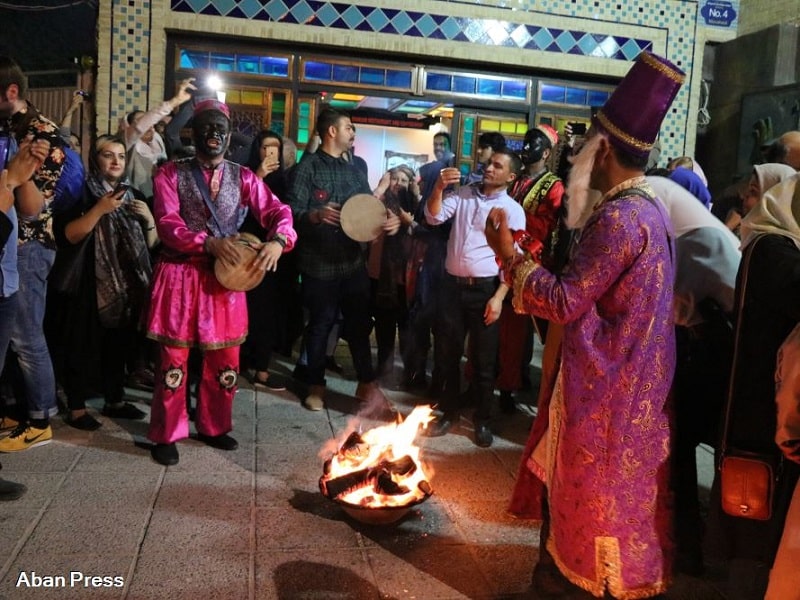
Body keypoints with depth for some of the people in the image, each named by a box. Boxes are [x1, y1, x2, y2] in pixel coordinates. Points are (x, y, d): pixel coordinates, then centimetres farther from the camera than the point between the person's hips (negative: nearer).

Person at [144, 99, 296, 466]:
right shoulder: (171, 174, 0)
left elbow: (277, 211, -1)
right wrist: (209, 243, -27)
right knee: (174, 359, 3)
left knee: (225, 360, 11)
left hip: (227, 277, 3)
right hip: (181, 276, -3)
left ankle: (213, 427, 30)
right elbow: (167, 224, -12)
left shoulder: (243, 177, 8)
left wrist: (277, 241, -23)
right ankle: (166, 435, 17)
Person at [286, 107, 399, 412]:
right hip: (319, 263, -5)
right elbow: (292, 211, -12)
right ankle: (316, 385, 23)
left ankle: (367, 382, 22)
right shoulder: (307, 167, -5)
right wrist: (315, 215, -33)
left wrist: (390, 220, -8)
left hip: (353, 261, 5)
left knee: (359, 322, 9)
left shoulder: (354, 171, 14)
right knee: (320, 324, 7)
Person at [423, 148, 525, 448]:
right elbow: (434, 217, -2)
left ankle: (483, 419, 21)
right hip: (452, 284, 3)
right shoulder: (462, 193, 8)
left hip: (485, 289, -3)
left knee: (483, 359, 6)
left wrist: (499, 297, -13)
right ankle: (449, 411, 28)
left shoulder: (513, 210, -2)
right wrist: (439, 187, -17)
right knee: (449, 353, 13)